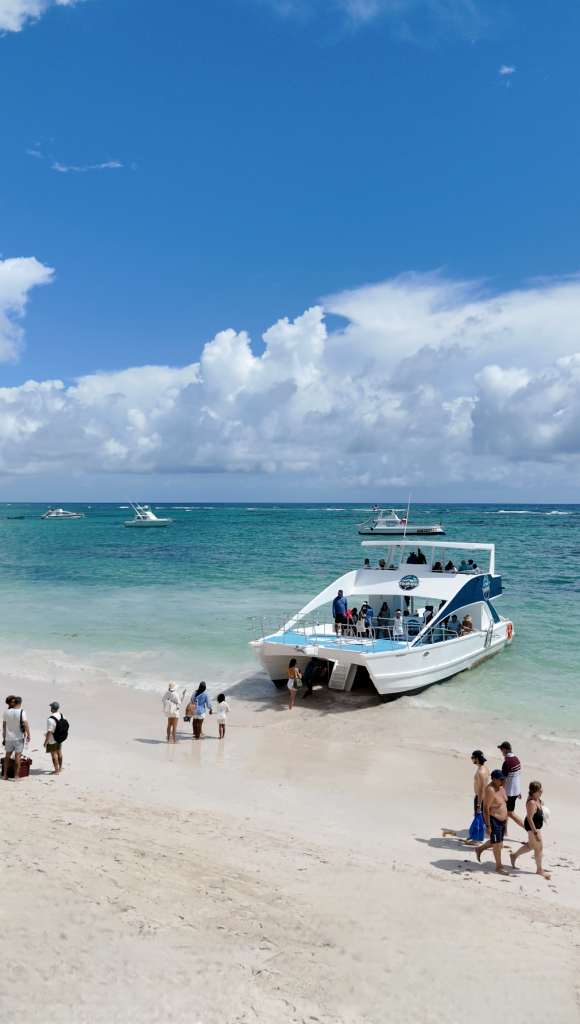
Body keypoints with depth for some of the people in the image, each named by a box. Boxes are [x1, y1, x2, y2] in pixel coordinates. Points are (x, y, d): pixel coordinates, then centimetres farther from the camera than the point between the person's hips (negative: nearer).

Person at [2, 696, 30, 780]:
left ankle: (5, 774, 25)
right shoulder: (21, 711, -13)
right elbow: (25, 724, -19)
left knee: (7, 755, 17)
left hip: (8, 737, 4)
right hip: (18, 737, -4)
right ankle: (16, 776, 4)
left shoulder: (7, 711, 1)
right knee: (17, 756, 2)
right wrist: (28, 735, -8)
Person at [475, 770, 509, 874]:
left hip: (501, 820, 9)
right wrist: (488, 826, -23)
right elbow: (486, 808, -25)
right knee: (497, 844, 5)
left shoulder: (501, 786, 1)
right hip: (493, 820, -9)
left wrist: (505, 819, 19)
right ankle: (499, 866, 24)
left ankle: (479, 849, 42)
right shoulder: (490, 790, -26)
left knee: (497, 841, 21)